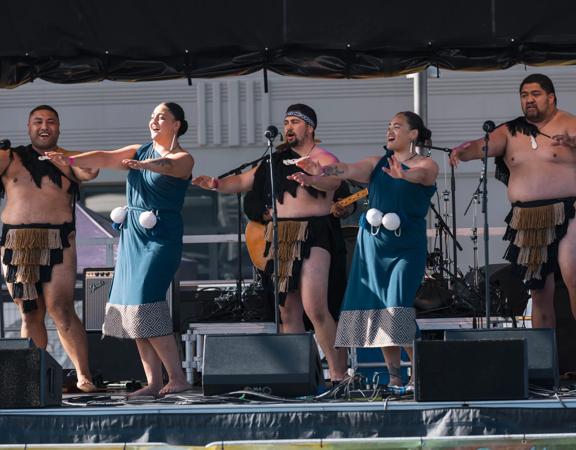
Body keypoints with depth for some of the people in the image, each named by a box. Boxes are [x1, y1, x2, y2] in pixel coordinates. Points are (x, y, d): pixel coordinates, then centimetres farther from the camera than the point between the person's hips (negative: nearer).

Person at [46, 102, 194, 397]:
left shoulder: (183, 159, -2)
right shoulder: (139, 152, 15)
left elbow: (166, 166, -24)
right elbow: (105, 158, 3)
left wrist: (143, 165, -46)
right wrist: (69, 161, -13)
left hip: (161, 236, -7)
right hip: (132, 234, 7)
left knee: (146, 304, -18)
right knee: (133, 306, 0)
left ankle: (177, 377, -13)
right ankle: (154, 383, 1)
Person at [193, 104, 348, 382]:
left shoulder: (324, 160, -2)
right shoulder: (277, 160, 17)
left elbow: (331, 181, -22)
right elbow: (244, 181, 19)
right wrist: (217, 185, 1)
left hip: (312, 235, -7)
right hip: (279, 236, 7)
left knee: (315, 308, -17)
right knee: (288, 311, 7)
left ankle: (338, 375, -14)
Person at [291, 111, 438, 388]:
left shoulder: (427, 165, -1)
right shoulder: (376, 164, 10)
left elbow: (421, 175, -25)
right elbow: (347, 170, -6)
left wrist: (404, 175, -49)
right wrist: (317, 177, -25)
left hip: (407, 247, -5)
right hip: (373, 244, 5)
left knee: (400, 309, -15)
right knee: (378, 309, 1)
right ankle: (394, 373, 8)